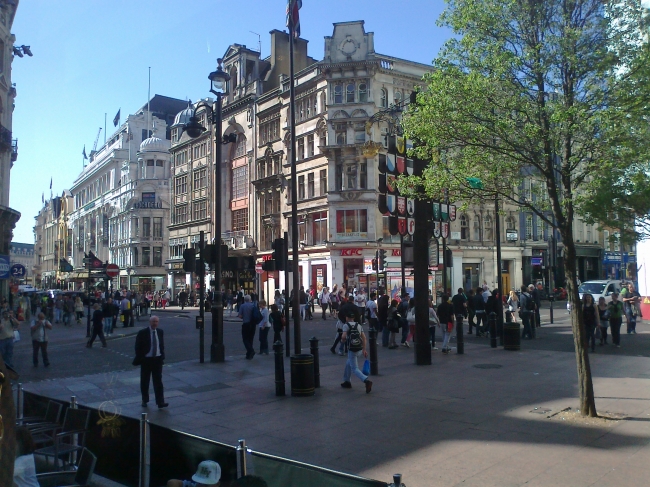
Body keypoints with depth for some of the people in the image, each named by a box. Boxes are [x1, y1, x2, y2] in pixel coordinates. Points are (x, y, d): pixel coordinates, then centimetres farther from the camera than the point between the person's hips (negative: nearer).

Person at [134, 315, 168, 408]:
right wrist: (139, 359, -8)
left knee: (158, 381, 0)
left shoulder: (160, 332, 4)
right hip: (146, 360, -2)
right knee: (144, 382, 10)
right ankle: (144, 400, 26)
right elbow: (138, 347, -5)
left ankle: (160, 402, -1)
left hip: (157, 359, 2)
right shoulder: (142, 333, -8)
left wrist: (162, 355, 6)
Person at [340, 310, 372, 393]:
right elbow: (364, 337, 6)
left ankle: (367, 381, -26)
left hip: (352, 350, -7)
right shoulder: (359, 325, 13)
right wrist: (364, 349, 9)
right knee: (348, 364, 26)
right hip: (360, 349, 7)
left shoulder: (346, 325, -3)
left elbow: (344, 337, -17)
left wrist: (343, 338, 6)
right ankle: (347, 382, 33)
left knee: (354, 369, -4)